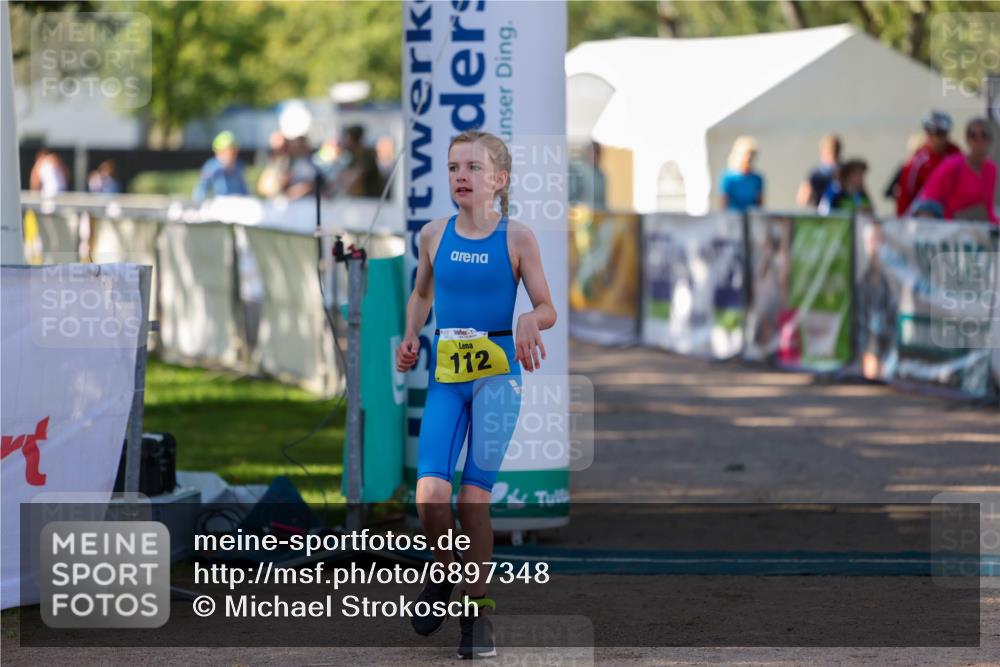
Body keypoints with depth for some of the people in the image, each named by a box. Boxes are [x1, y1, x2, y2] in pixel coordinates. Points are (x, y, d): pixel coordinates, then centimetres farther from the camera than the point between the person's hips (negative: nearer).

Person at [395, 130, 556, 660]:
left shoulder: (517, 239, -3)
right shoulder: (434, 235, 4)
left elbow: (547, 309, 2)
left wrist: (528, 322, -20)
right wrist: (411, 338, 6)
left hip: (497, 374, -2)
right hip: (444, 377, 2)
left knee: (474, 497, -3)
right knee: (430, 496, -12)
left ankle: (477, 611, 11)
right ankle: (445, 575, 17)